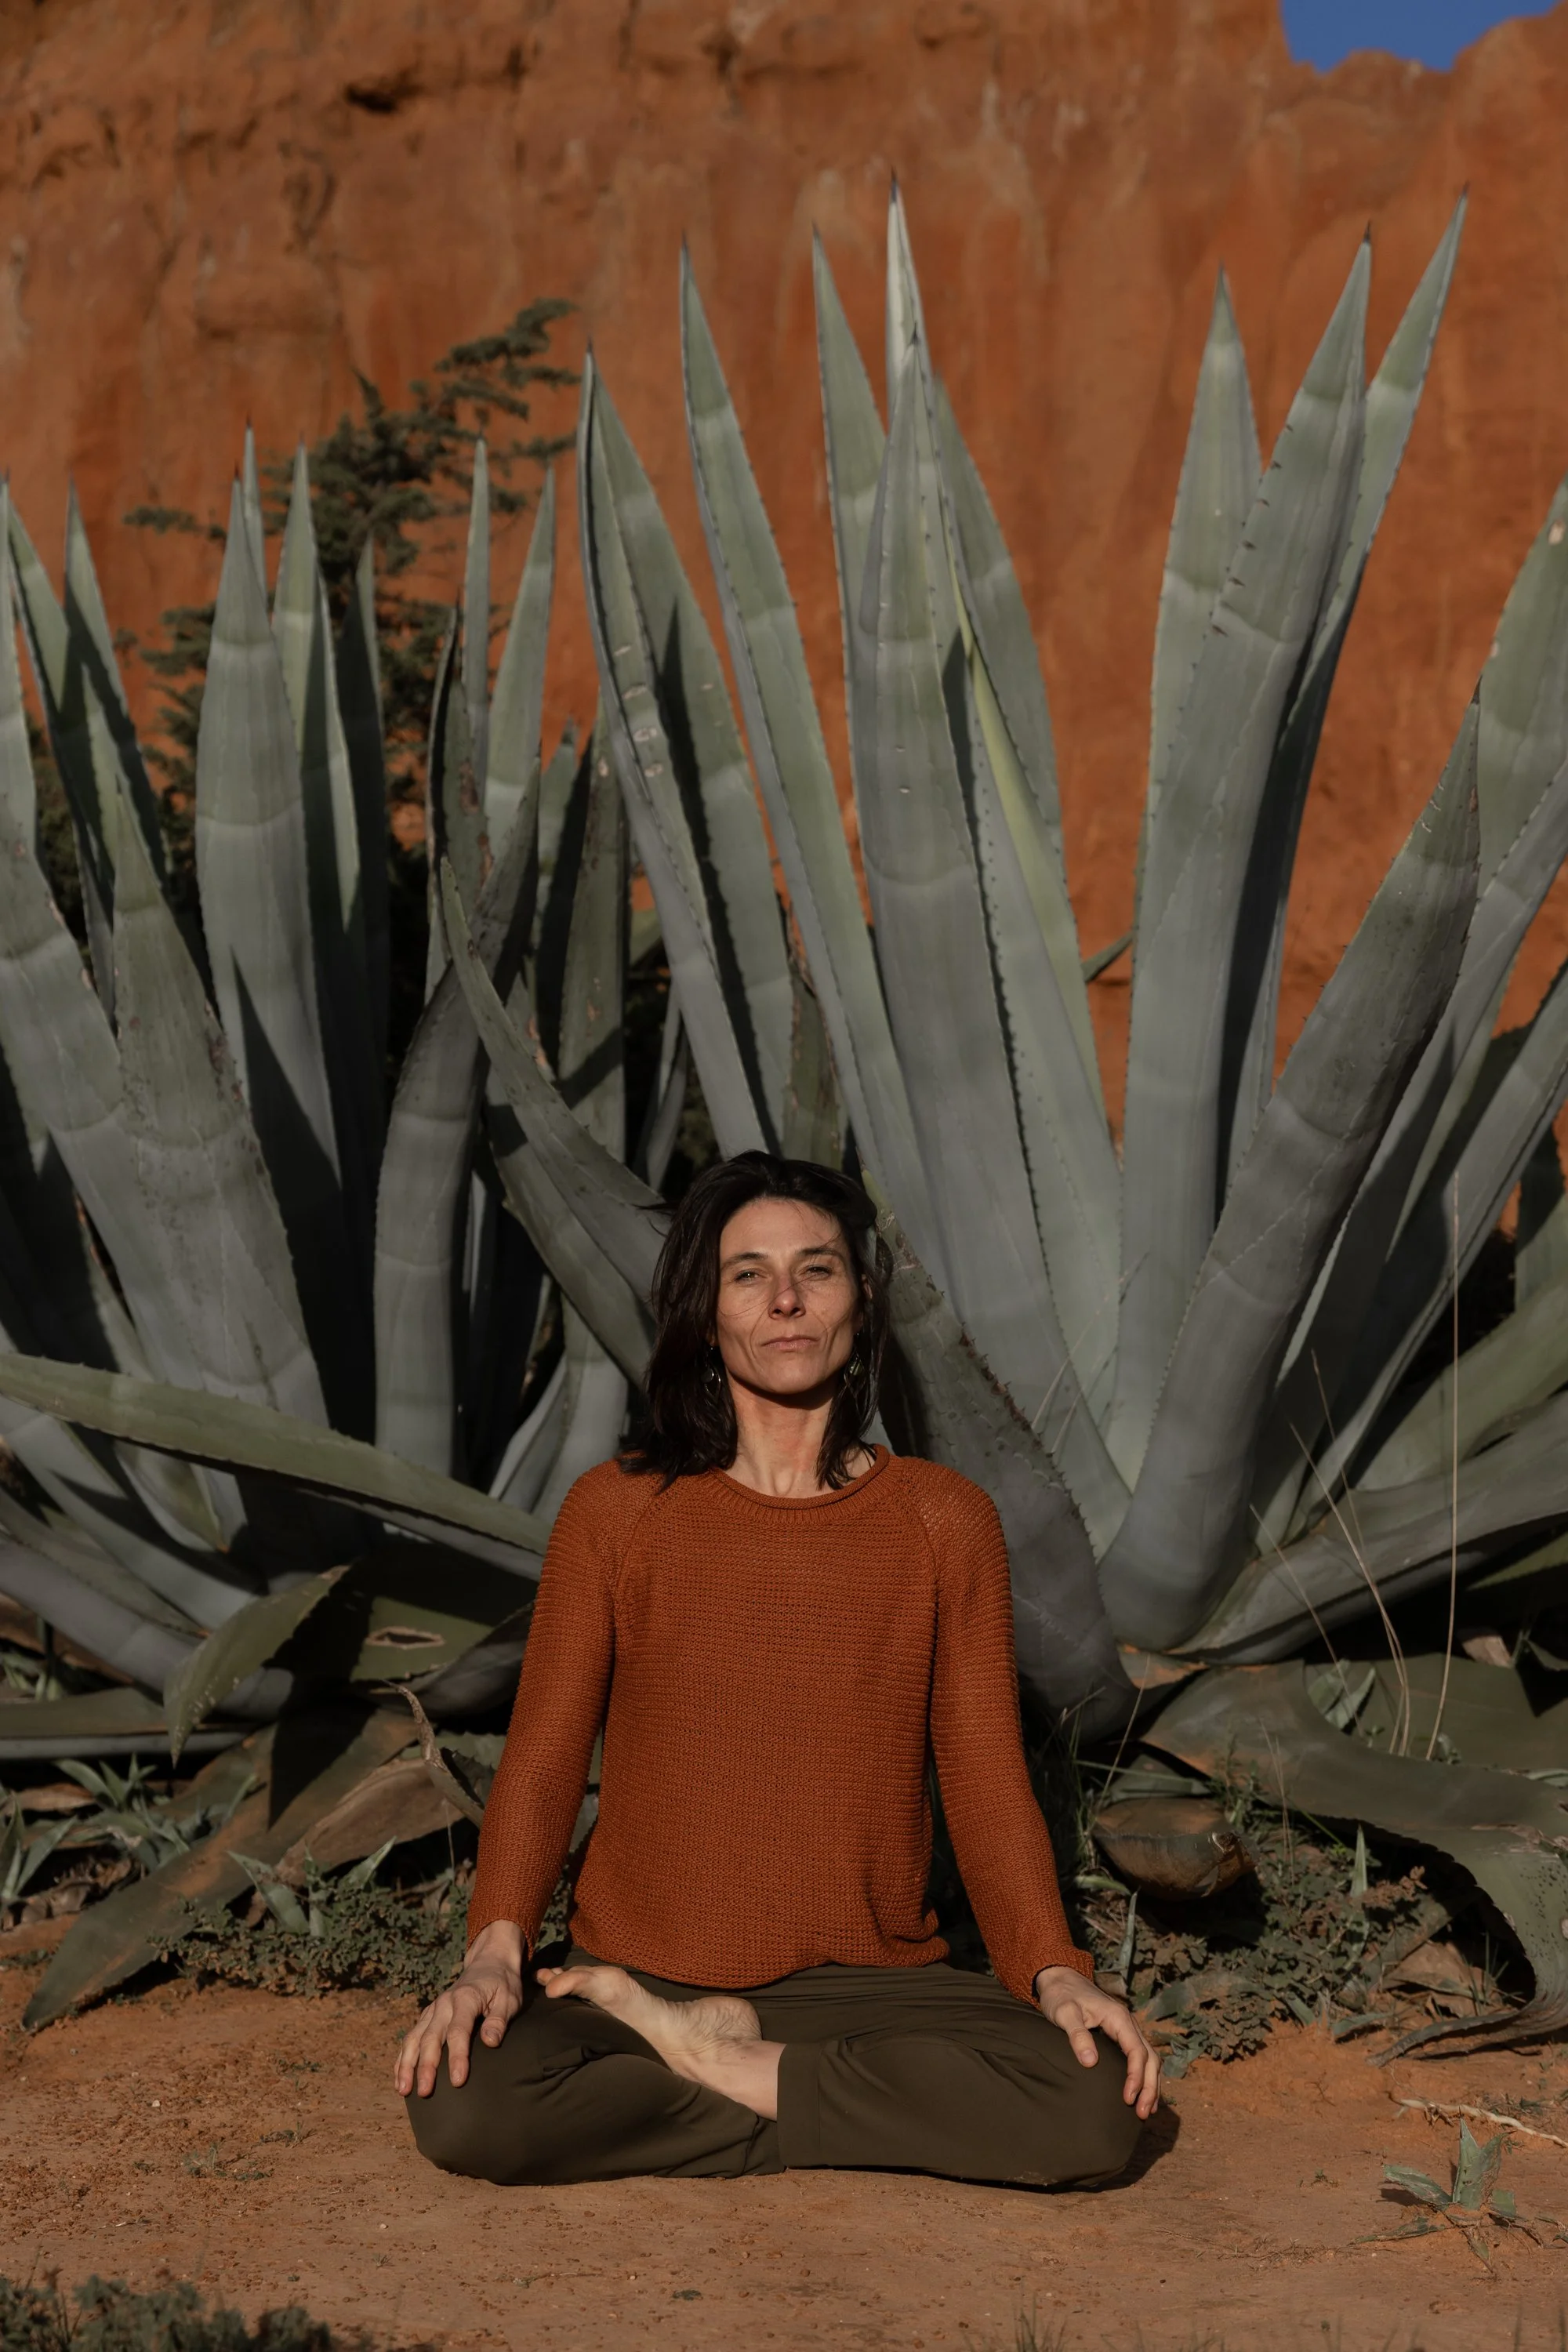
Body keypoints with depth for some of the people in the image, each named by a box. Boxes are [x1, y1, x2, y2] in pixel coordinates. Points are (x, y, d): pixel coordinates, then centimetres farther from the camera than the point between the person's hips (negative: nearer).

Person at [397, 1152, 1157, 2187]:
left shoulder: (946, 1521, 5)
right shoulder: (617, 1511, 3)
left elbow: (987, 1776, 5)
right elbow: (542, 1760, 2)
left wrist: (1056, 1972, -11)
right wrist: (495, 1951, -16)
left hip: (871, 1977, 1)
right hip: (639, 1972, -1)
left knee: (1098, 2106, -27)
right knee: (461, 2105, -31)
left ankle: (715, 2062, -9)